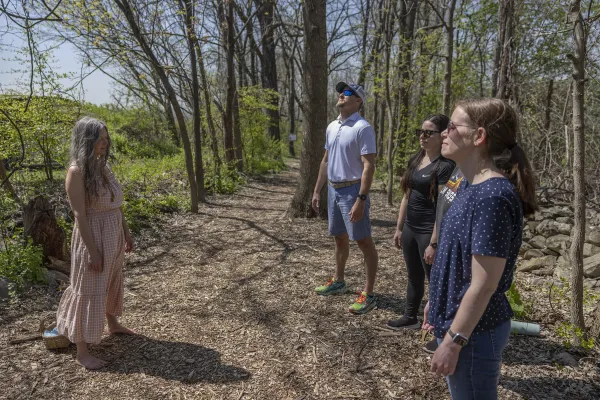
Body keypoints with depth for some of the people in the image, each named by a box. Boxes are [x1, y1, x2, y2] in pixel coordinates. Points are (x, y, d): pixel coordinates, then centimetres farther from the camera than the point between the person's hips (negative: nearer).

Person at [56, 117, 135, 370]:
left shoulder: (103, 166, 6)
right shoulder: (77, 171, -17)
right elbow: (79, 214, -20)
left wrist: (126, 233, 16)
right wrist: (92, 250, -21)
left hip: (114, 235, 8)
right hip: (93, 237, -8)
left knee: (112, 282, 23)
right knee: (89, 290, 1)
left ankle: (113, 324, 45)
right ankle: (82, 351, 12)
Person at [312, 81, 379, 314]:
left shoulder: (362, 128, -15)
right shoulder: (332, 127, 11)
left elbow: (369, 166, -20)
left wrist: (361, 199, -26)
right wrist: (317, 191, 16)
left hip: (352, 190, -8)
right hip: (334, 189, 8)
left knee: (364, 241, -2)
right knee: (340, 238, 19)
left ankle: (368, 295, 4)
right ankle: (338, 281, 35)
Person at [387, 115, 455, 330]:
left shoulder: (446, 166, -15)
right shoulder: (415, 159, 8)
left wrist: (434, 243, -21)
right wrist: (399, 228, 14)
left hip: (429, 231, -8)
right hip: (410, 228, 8)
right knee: (414, 276, 20)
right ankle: (410, 317, 35)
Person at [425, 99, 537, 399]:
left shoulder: (492, 197, -26)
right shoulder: (476, 189, 3)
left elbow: (483, 285, -25)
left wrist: (453, 341, -19)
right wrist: (437, 301, 19)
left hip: (473, 332, -9)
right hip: (459, 322, 9)